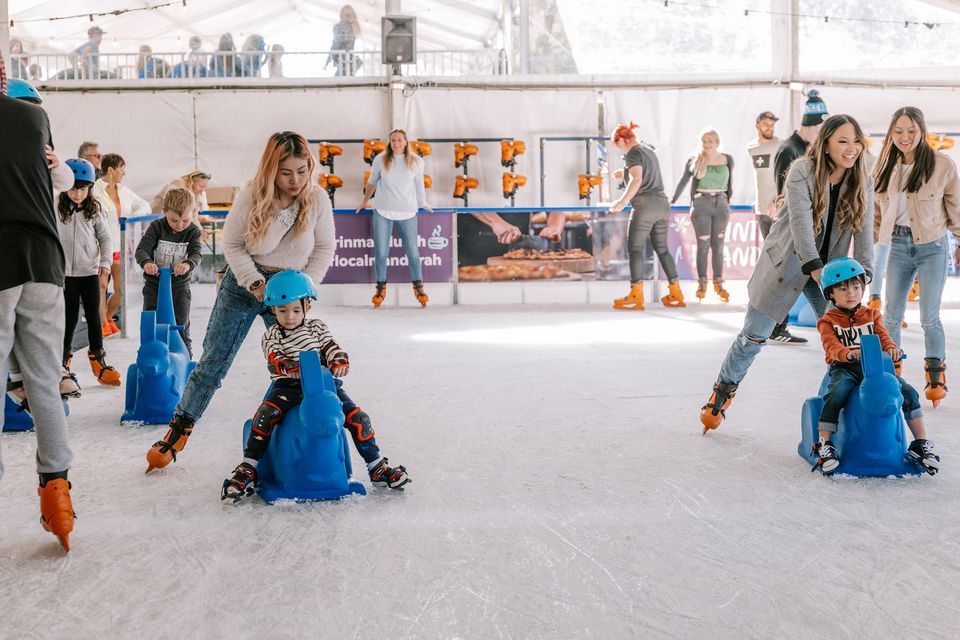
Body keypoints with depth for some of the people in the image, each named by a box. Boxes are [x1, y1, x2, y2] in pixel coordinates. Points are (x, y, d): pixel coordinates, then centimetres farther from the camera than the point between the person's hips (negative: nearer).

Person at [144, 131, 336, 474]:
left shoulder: (318, 198, -13)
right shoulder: (251, 195, -17)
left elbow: (324, 248, -1)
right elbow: (232, 245, -7)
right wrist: (254, 283, -16)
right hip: (244, 281, -1)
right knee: (213, 361, 2)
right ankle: (178, 432, 14)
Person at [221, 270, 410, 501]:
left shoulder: (316, 327, 14)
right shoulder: (271, 337, 7)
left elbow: (331, 347, 4)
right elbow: (274, 361, -10)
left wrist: (340, 361, -20)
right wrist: (292, 367, -32)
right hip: (288, 387, -1)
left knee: (357, 417, -12)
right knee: (265, 415, -29)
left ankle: (378, 468, 2)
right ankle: (247, 470, -20)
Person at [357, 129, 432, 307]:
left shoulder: (416, 161, -1)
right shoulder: (380, 159, -1)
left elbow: (419, 184, 13)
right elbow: (372, 182, 13)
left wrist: (423, 203, 21)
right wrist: (365, 201, 22)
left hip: (407, 213, 0)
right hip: (383, 212, 0)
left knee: (412, 252, 2)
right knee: (381, 252, 4)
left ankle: (418, 287, 15)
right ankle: (381, 287, 16)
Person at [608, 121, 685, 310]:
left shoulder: (633, 154, -8)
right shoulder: (649, 150, 19)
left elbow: (637, 179, -25)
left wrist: (623, 201, -29)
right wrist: (624, 173, 49)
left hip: (645, 205, -8)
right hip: (662, 203, 8)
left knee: (635, 249, -5)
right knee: (662, 249, 12)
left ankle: (636, 296, -9)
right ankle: (676, 294, 11)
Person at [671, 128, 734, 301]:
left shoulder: (727, 159, 5)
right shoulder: (695, 160, 0)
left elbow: (729, 182, 15)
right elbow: (683, 181, 7)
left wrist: (728, 200, 14)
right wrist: (672, 201, 8)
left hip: (721, 204, 2)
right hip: (701, 204, -2)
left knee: (718, 246, 5)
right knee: (703, 245, -1)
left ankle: (719, 284, 10)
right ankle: (702, 284, 8)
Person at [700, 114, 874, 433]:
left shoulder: (863, 182, -4)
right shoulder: (802, 171, -19)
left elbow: (864, 231, -10)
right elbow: (801, 221, -29)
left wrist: (862, 275, -23)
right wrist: (815, 269, -38)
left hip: (830, 266, 4)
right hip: (787, 261, -4)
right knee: (755, 335, 3)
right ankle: (723, 389, 23)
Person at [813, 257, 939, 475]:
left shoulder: (871, 315, 18)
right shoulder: (828, 321, 5)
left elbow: (883, 336, 4)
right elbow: (831, 346, -13)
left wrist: (891, 349, -22)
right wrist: (849, 353, -36)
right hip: (844, 368, -3)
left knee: (909, 392, -13)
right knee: (835, 395, -35)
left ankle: (922, 444, -2)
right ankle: (824, 445, -27)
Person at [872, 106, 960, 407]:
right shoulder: (886, 167, 3)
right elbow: (878, 209, 12)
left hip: (932, 246, -4)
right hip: (898, 245, 4)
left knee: (929, 317, -3)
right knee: (892, 314, 8)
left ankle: (936, 379, 11)